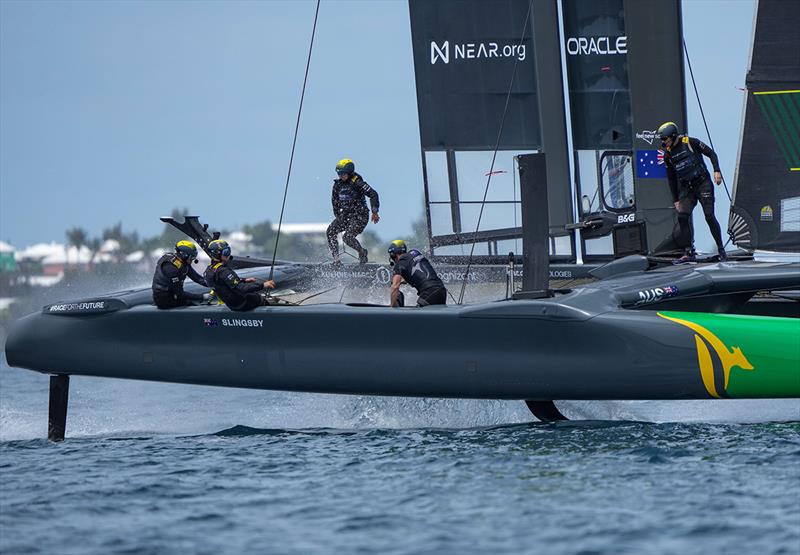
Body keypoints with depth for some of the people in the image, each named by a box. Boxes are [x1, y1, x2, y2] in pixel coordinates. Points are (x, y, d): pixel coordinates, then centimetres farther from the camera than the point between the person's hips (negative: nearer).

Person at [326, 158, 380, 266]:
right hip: (345, 215, 7)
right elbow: (335, 201, 21)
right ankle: (336, 259, -9)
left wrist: (374, 212, -15)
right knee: (331, 231, -12)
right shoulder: (338, 184, 7)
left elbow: (373, 194, -14)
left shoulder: (357, 183, -14)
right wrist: (337, 216, 17)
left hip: (360, 216, -7)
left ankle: (362, 252, 7)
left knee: (348, 237, -23)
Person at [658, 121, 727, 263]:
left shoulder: (690, 143, -8)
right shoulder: (668, 155, 6)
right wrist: (675, 199, 12)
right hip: (686, 189, 5)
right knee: (682, 217, -11)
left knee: (709, 216, -9)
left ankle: (721, 250, 4)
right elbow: (671, 179, 14)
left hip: (703, 184, -5)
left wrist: (717, 171, -16)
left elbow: (711, 154, -3)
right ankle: (689, 253, -6)